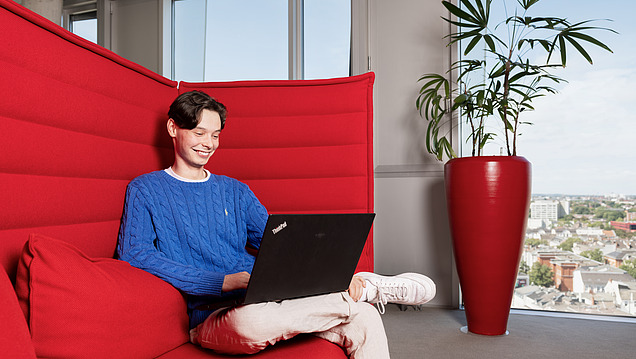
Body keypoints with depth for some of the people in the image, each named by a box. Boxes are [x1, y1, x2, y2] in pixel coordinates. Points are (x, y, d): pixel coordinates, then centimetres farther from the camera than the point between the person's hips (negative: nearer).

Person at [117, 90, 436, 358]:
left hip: (266, 298, 4)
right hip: (211, 316, -3)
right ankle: (371, 288, -18)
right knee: (250, 320, -39)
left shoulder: (234, 191, 20)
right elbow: (133, 253, -8)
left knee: (363, 318, -21)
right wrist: (224, 281, -18)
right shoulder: (144, 190, 8)